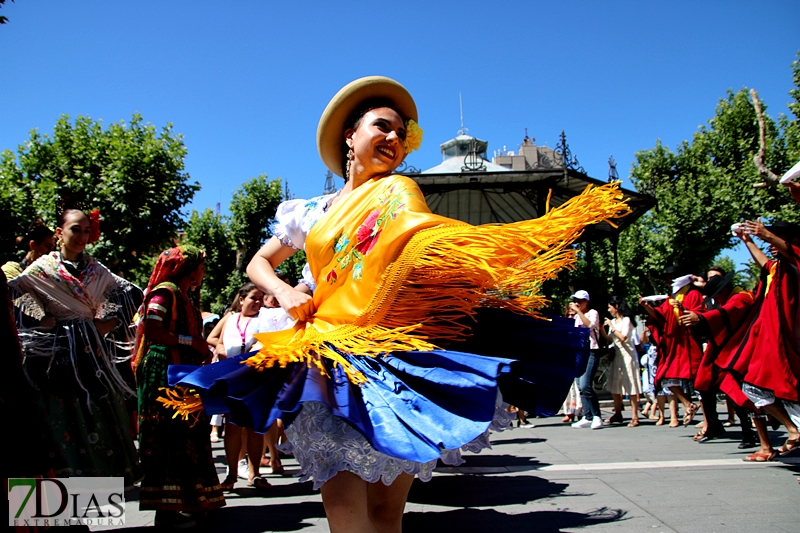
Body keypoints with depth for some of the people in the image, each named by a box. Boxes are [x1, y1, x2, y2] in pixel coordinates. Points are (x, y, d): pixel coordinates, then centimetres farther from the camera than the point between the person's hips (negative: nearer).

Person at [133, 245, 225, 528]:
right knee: (168, 436, -7)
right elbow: (151, 330, -19)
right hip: (164, 371, -9)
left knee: (187, 435, 8)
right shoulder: (165, 292, -7)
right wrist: (191, 342, -17)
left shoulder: (185, 296, 21)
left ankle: (186, 499, 14)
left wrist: (204, 351, 6)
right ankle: (164, 507, -3)